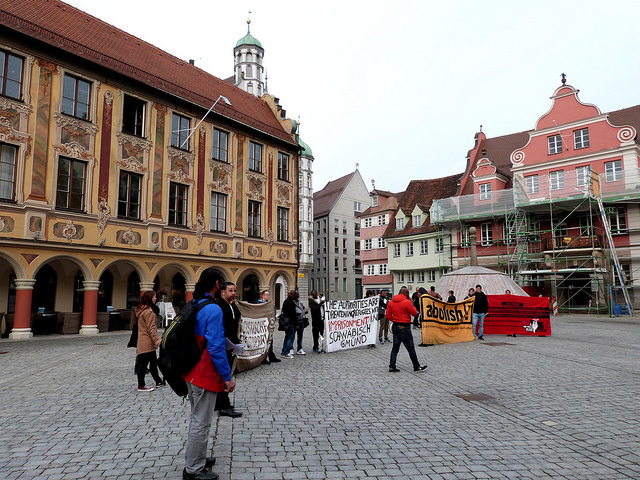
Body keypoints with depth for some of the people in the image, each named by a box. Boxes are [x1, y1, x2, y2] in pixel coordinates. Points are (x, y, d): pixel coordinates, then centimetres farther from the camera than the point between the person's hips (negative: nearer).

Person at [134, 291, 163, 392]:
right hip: (147, 343, -10)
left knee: (153, 362, 18)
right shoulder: (149, 311, -17)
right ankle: (141, 386, 5)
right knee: (143, 363, -2)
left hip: (142, 341, 10)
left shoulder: (141, 310, 13)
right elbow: (151, 328, -21)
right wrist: (157, 340, -22)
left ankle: (158, 381, 28)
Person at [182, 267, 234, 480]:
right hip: (206, 374, -10)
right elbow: (215, 347, -24)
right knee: (201, 423, 3)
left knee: (196, 418, 23)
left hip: (191, 372, 10)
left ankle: (197, 457, 39)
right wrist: (227, 377, -17)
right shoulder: (213, 310, -22)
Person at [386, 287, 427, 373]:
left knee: (395, 347, 11)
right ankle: (417, 367, 12)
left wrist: (395, 320, 10)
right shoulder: (407, 302, -13)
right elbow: (415, 313, -5)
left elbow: (388, 316, 6)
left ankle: (392, 366, 10)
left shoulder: (391, 302, 6)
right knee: (410, 348, 3)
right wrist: (412, 304, 6)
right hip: (404, 327, -6)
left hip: (395, 327, 6)